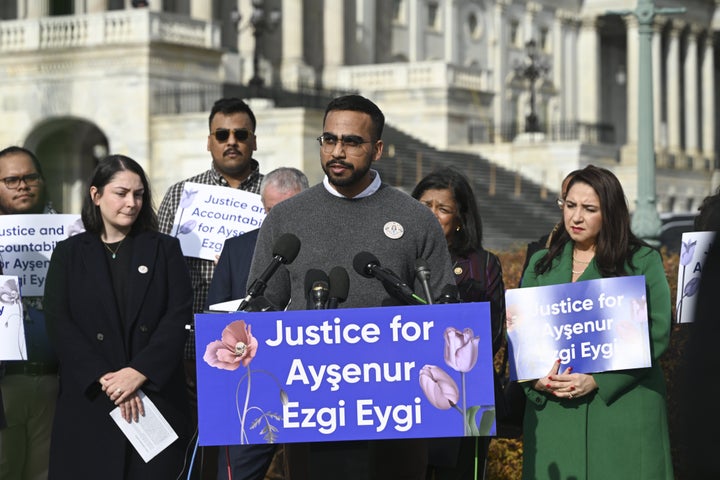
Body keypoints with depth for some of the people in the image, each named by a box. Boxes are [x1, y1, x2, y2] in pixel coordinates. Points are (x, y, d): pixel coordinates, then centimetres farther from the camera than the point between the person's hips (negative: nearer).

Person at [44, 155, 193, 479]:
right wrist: (105, 378, -14)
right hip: (88, 403, 0)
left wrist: (139, 372, -14)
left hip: (156, 394, 0)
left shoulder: (165, 249, 12)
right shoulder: (69, 254, 11)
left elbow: (179, 317, 0)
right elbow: (58, 323, -1)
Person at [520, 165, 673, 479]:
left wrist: (598, 379, -14)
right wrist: (536, 377, -10)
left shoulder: (643, 261, 3)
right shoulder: (541, 264, 14)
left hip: (622, 404, -3)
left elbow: (657, 333, -5)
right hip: (553, 411, 3)